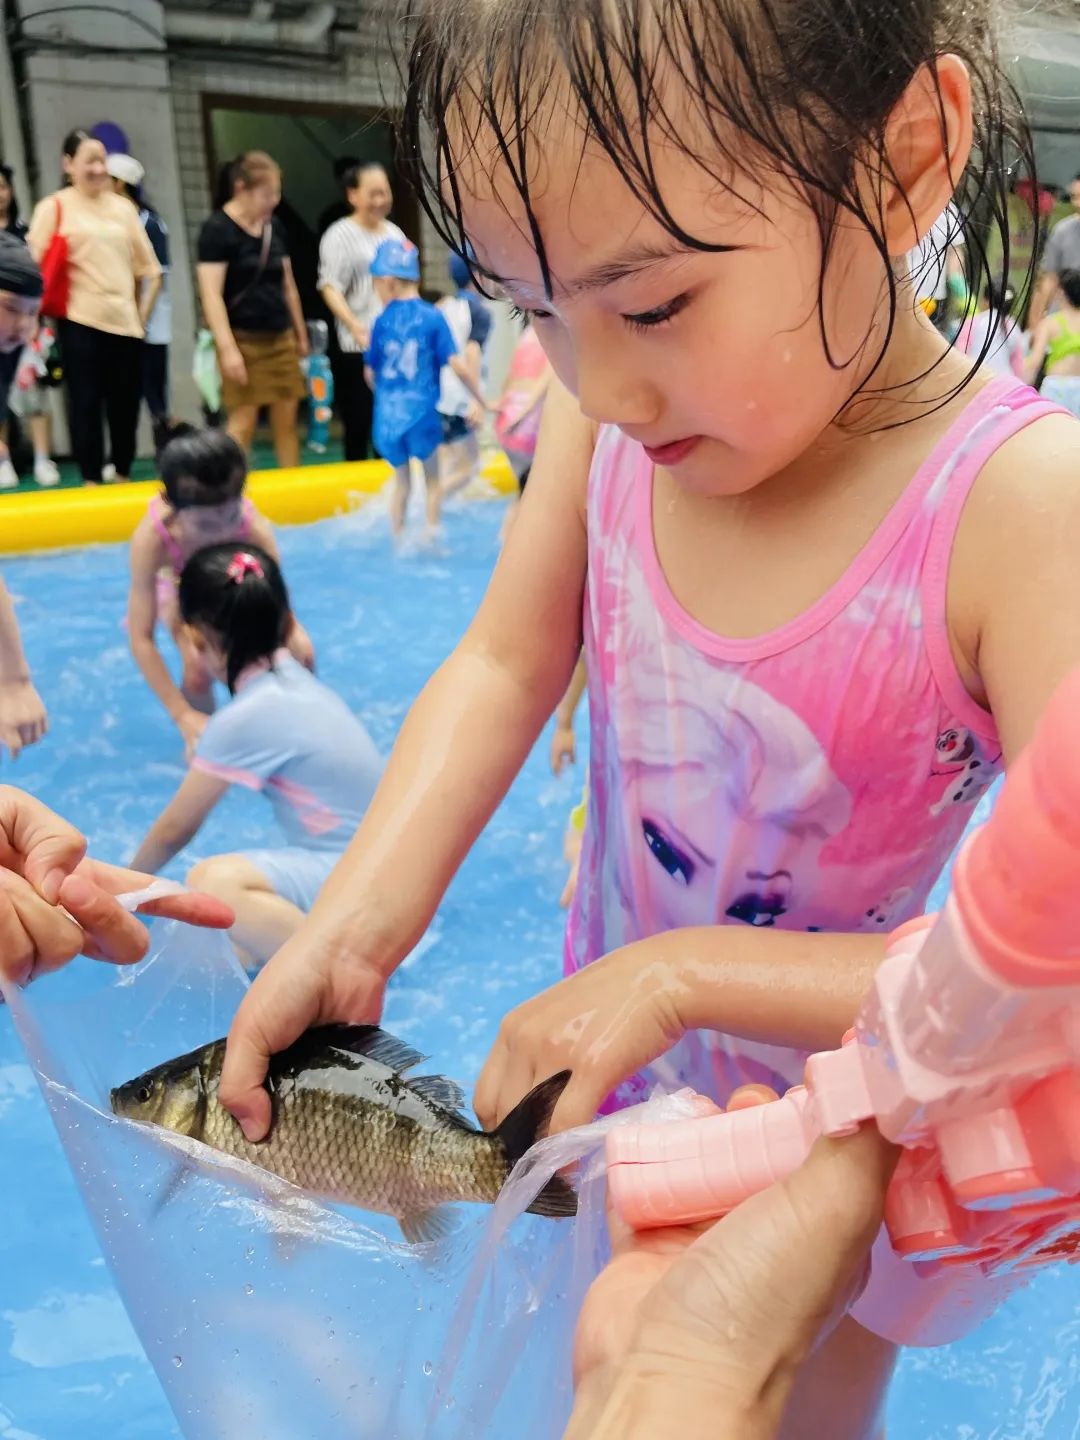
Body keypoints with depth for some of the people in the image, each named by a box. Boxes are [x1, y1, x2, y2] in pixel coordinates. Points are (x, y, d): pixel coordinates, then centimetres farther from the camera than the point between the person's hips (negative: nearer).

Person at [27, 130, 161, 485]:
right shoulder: (53, 207, 2)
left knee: (125, 403, 7)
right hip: (80, 322, -4)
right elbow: (36, 266, -2)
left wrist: (142, 313, 12)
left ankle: (123, 476, 21)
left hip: (125, 321, 4)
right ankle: (92, 482, 4)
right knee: (85, 403, -2)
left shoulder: (123, 207, 13)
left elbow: (149, 268, 17)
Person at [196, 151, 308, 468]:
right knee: (243, 422, -7)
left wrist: (300, 333, 21)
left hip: (280, 337, 6)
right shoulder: (218, 229, -9)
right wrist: (227, 348, -22)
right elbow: (211, 293, -15)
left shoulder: (274, 227, 12)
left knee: (286, 420, 7)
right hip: (243, 339, -6)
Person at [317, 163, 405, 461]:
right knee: (359, 427, -3)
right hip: (360, 350, -6)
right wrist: (354, 325, -31)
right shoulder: (340, 235, -6)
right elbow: (330, 288, -15)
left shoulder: (394, 233, 15)